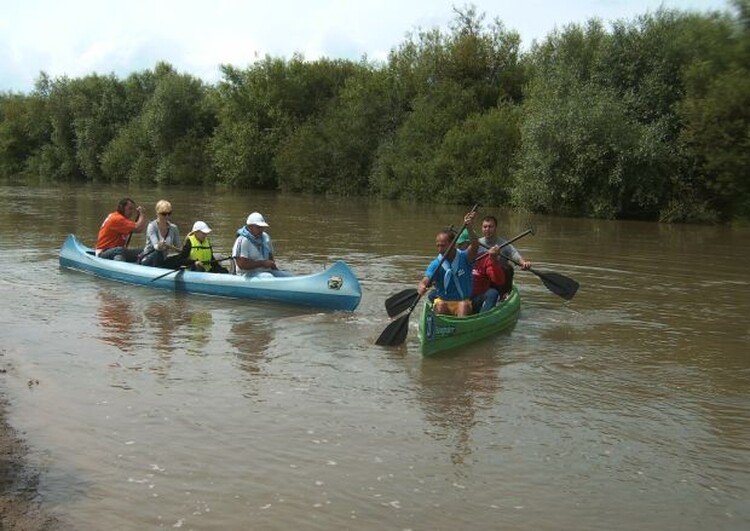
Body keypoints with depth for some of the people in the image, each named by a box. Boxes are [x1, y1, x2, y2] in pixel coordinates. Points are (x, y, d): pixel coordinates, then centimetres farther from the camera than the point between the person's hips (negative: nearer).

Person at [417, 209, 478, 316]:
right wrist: (421, 287, -43)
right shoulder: (435, 264, -3)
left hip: (463, 302, 0)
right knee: (440, 306, -31)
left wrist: (469, 228, -42)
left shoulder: (464, 257, -4)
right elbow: (425, 280, -18)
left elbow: (475, 246, -24)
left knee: (464, 306, -32)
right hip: (442, 301, 1)